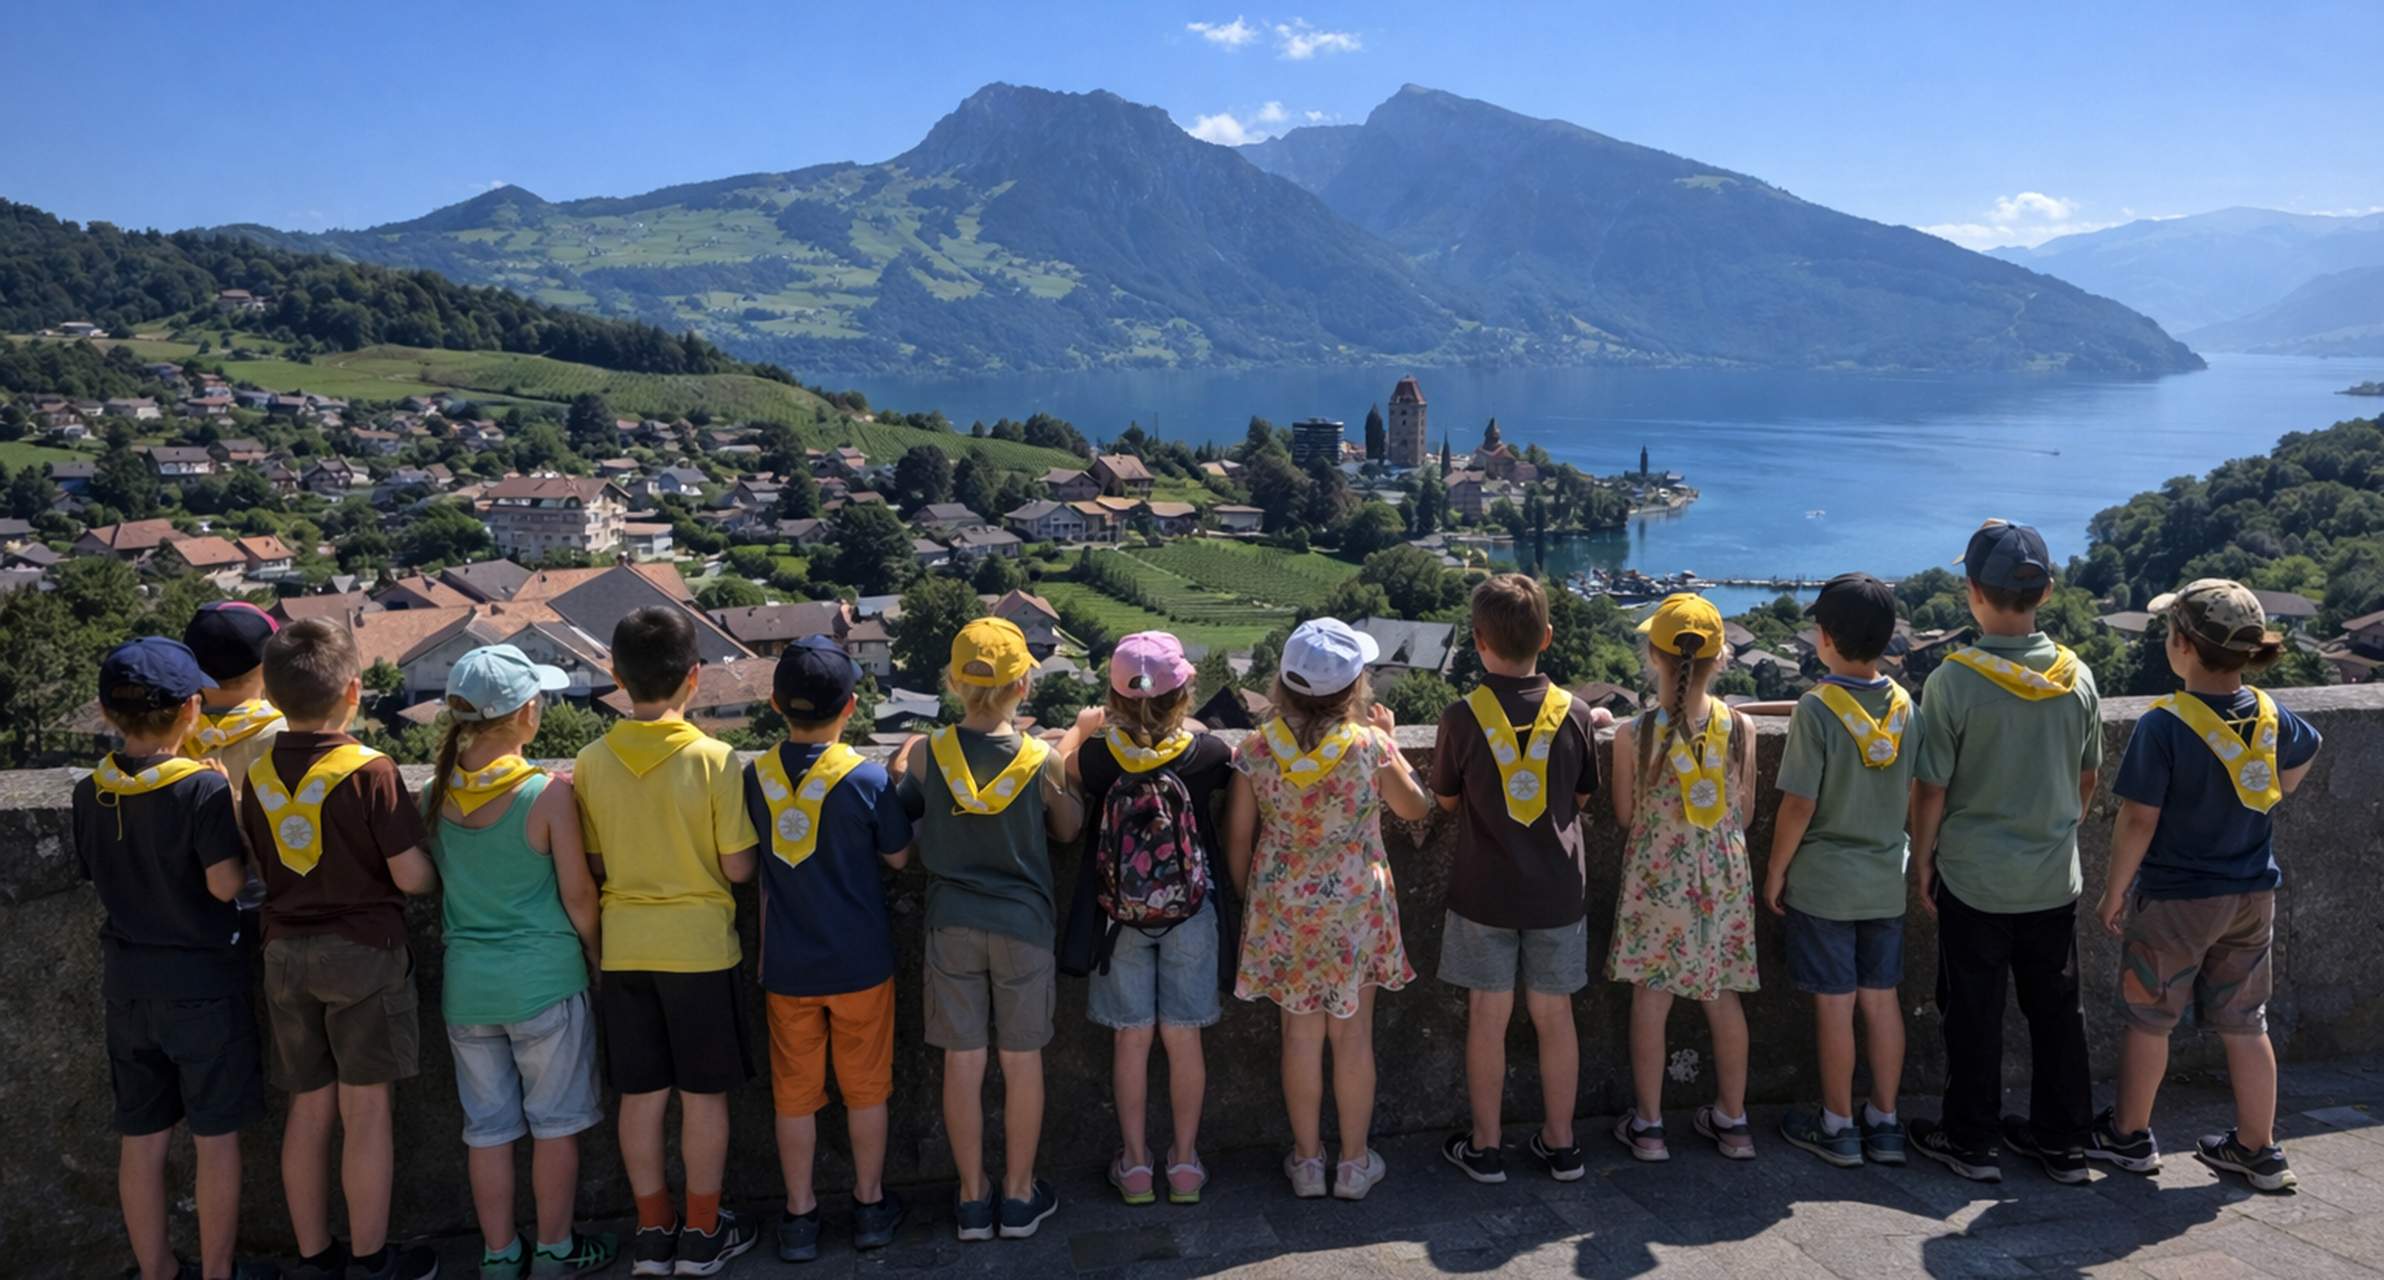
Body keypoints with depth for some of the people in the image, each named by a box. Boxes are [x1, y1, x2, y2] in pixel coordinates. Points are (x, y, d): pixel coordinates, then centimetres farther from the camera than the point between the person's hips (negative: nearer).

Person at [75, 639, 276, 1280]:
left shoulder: (91, 793, 0)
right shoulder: (205, 788, -19)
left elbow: (95, 874, 10)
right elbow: (224, 883, -21)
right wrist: (242, 835, -6)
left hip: (127, 985, 5)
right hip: (204, 986, -5)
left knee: (142, 1141, 14)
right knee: (217, 1138, 8)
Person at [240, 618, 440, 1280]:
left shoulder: (258, 773, 2)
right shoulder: (370, 771, -15)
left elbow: (255, 871, 10)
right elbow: (411, 876, -15)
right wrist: (444, 871, 6)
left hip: (285, 953, 5)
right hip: (362, 951, -5)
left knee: (309, 1107, 14)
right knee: (366, 1108, 3)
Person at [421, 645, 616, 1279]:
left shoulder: (434, 795, -3)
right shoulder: (548, 794, -17)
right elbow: (578, 897, -11)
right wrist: (599, 959, 4)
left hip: (466, 982, 4)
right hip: (544, 978, -4)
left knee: (487, 1126, 15)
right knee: (554, 1122, 11)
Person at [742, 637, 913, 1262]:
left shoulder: (755, 777, -7)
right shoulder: (866, 778, -16)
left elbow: (748, 869, 5)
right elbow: (900, 857, -3)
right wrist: (899, 789, 9)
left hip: (787, 967, 2)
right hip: (861, 963, -2)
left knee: (795, 1093, 14)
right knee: (865, 1088, 14)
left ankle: (800, 1216, 24)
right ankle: (871, 1205, 26)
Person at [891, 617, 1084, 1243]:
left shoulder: (926, 752, -11)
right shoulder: (1042, 761, -12)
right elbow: (1067, 831, 3)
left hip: (952, 925, 1)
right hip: (1024, 925, -1)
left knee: (963, 1061, 11)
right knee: (1022, 1061, 12)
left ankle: (973, 1198, 22)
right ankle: (1019, 1196, 24)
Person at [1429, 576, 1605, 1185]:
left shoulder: (1463, 717, -13)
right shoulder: (1574, 713, -6)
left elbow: (1447, 798, -1)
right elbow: (1582, 798, 5)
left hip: (1485, 893, -2)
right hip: (1558, 891, 2)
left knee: (1488, 1015, 7)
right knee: (1554, 1014, 12)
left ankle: (1485, 1146, 17)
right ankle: (1560, 1142, 22)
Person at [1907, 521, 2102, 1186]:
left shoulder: (1954, 679, -17)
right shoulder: (2077, 677, -4)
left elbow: (1932, 788, -12)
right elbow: (2088, 780, 8)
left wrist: (1923, 859, 1)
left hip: (1973, 876, -4)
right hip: (2054, 879, 4)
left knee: (1974, 1012, 8)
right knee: (2056, 1008, 15)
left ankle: (1972, 1141, 19)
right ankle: (2062, 1138, 26)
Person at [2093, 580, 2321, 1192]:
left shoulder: (2165, 724, -23)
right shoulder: (2269, 716, -3)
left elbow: (2138, 820, -20)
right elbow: (2303, 753, 22)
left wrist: (2115, 889, -8)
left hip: (2175, 900, -6)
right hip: (2253, 896, 6)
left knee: (2149, 1020, 11)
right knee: (2245, 1024, 16)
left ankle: (2129, 1135, 25)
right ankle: (2258, 1148, 26)